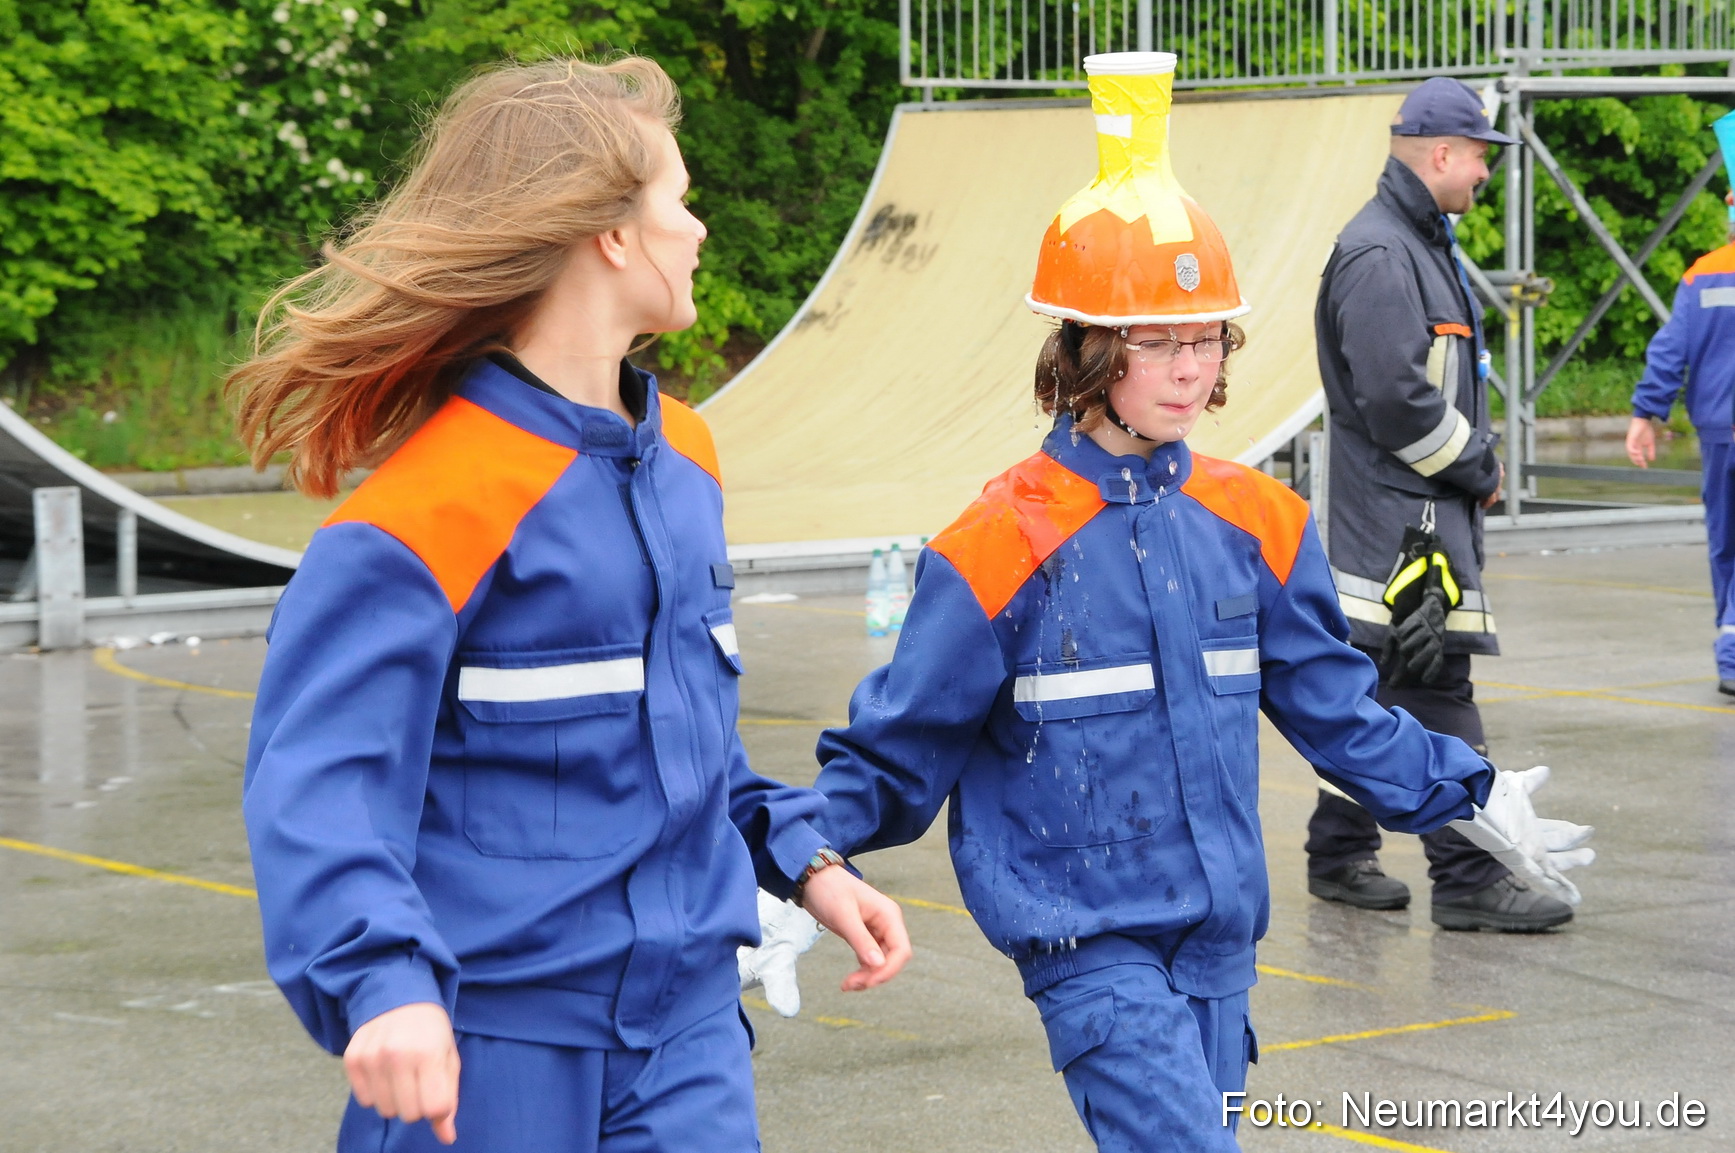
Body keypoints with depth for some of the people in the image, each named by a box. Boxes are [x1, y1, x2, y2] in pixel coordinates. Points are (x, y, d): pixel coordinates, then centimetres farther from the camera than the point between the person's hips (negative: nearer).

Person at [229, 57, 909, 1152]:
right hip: (491, 1044, -6)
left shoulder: (684, 453, 10)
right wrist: (385, 983, -37)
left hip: (688, 1017, 6)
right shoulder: (432, 506, -16)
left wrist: (802, 858, 15)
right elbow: (319, 774, -23)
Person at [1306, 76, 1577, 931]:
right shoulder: (1379, 257, -16)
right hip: (1401, 515, -11)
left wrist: (1476, 458, 10)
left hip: (1429, 508, 11)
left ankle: (1340, 854, 21)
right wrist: (1478, 468, -11)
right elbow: (1396, 399, -22)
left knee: (1376, 687, 14)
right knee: (1435, 691, -10)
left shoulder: (1420, 245, 18)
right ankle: (1468, 879, -9)